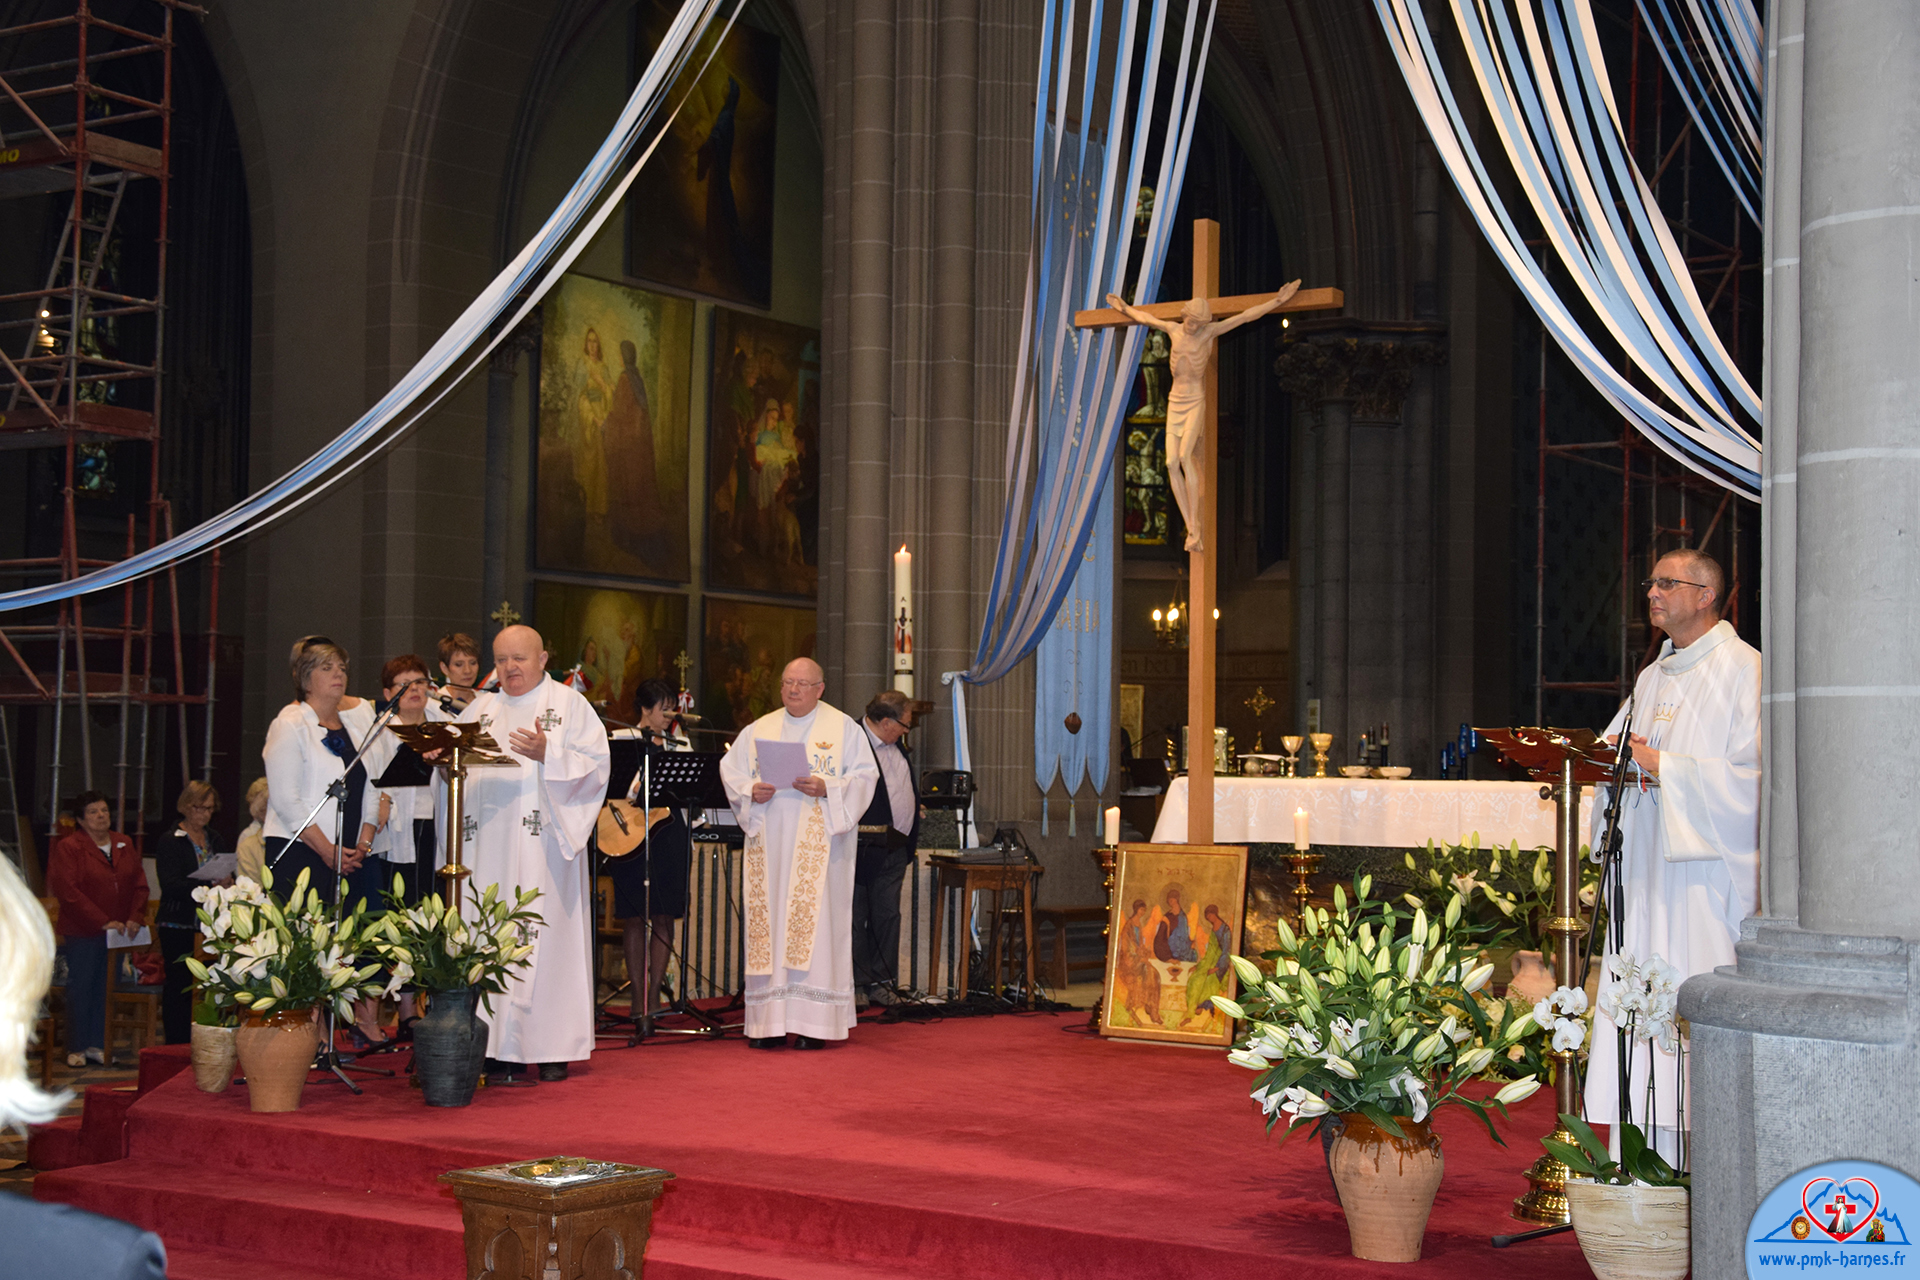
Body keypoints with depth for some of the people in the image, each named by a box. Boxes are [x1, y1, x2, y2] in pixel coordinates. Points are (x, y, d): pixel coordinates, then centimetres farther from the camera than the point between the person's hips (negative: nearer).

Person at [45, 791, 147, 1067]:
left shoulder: (124, 845, 12)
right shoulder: (67, 848, -4)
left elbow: (139, 885, 11)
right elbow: (68, 891, -13)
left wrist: (135, 918, -6)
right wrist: (102, 922, -17)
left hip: (118, 930, 4)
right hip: (83, 932, -4)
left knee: (105, 988, 5)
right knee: (80, 988, -1)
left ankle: (97, 1045, 12)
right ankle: (76, 1048, 7)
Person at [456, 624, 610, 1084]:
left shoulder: (569, 704, 6)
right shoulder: (480, 709, 19)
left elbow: (595, 762, -4)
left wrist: (547, 755, -17)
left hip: (544, 840, -4)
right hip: (489, 841, 4)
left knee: (545, 936, -5)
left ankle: (550, 1047, 0)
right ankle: (499, 1050, 0)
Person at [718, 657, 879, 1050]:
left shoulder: (843, 728, 5)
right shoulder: (759, 730, 15)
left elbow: (865, 775, -2)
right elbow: (730, 769, 12)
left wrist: (827, 789, -17)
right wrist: (751, 791, -8)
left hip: (818, 844, -3)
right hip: (769, 843, 3)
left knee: (814, 922, -8)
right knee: (769, 921, -1)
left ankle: (813, 1023, -6)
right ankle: (769, 1021, 2)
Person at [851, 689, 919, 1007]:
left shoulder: (896, 744, 14)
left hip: (895, 847, 8)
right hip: (865, 847, -8)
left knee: (887, 915, 9)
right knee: (856, 916, 1)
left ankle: (880, 981, 15)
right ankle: (856, 983, 8)